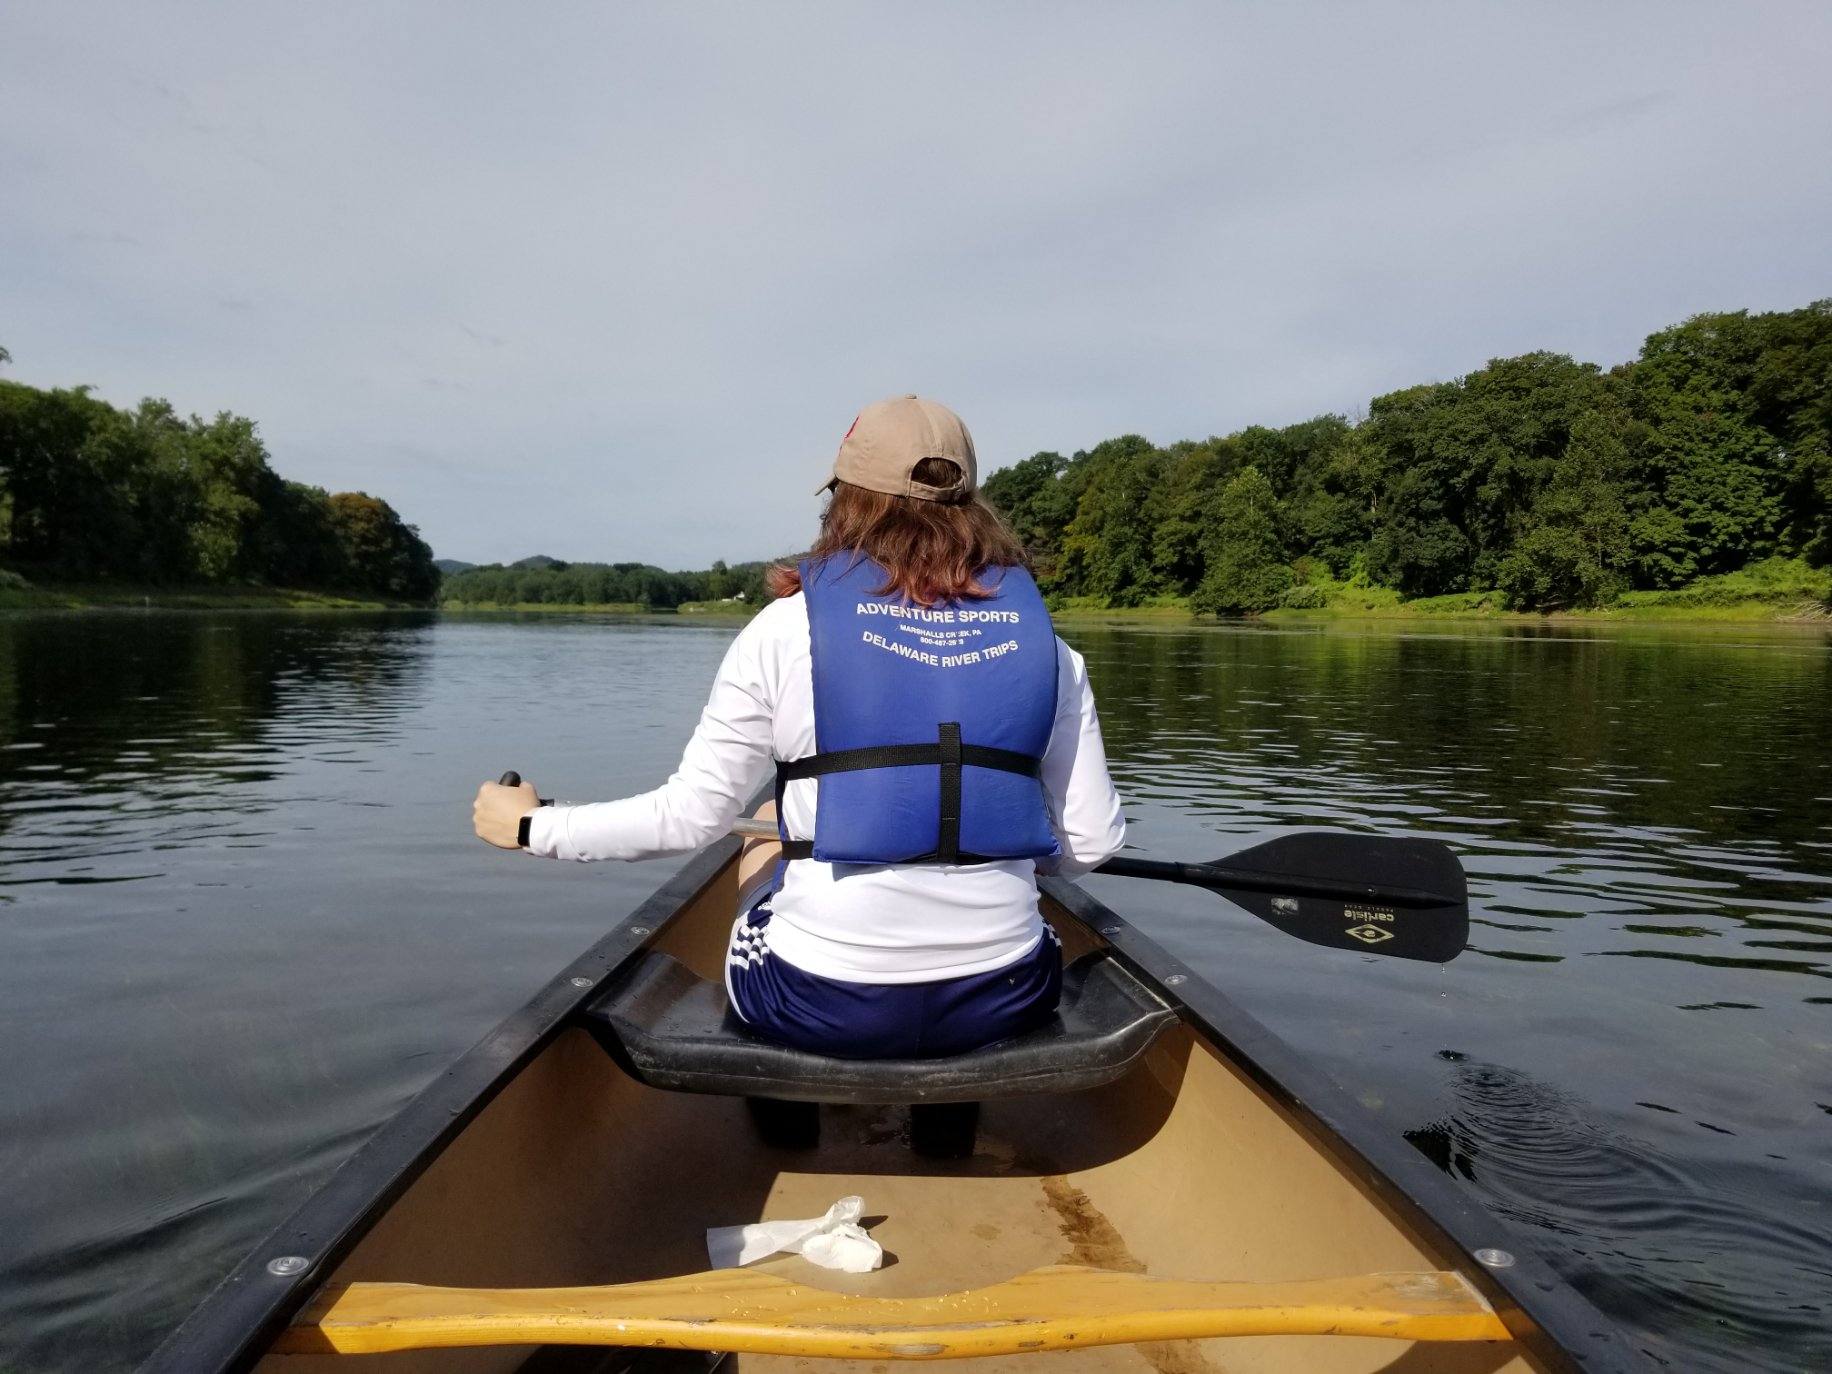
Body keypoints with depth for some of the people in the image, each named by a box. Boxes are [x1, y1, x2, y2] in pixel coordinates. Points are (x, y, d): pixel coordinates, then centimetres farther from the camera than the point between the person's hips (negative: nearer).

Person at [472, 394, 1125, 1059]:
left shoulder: (790, 626, -8)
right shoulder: (1043, 642, 0)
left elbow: (689, 815, -4)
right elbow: (1092, 842, 2)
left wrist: (530, 825, 11)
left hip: (819, 1007, -2)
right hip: (1003, 1002, 2)